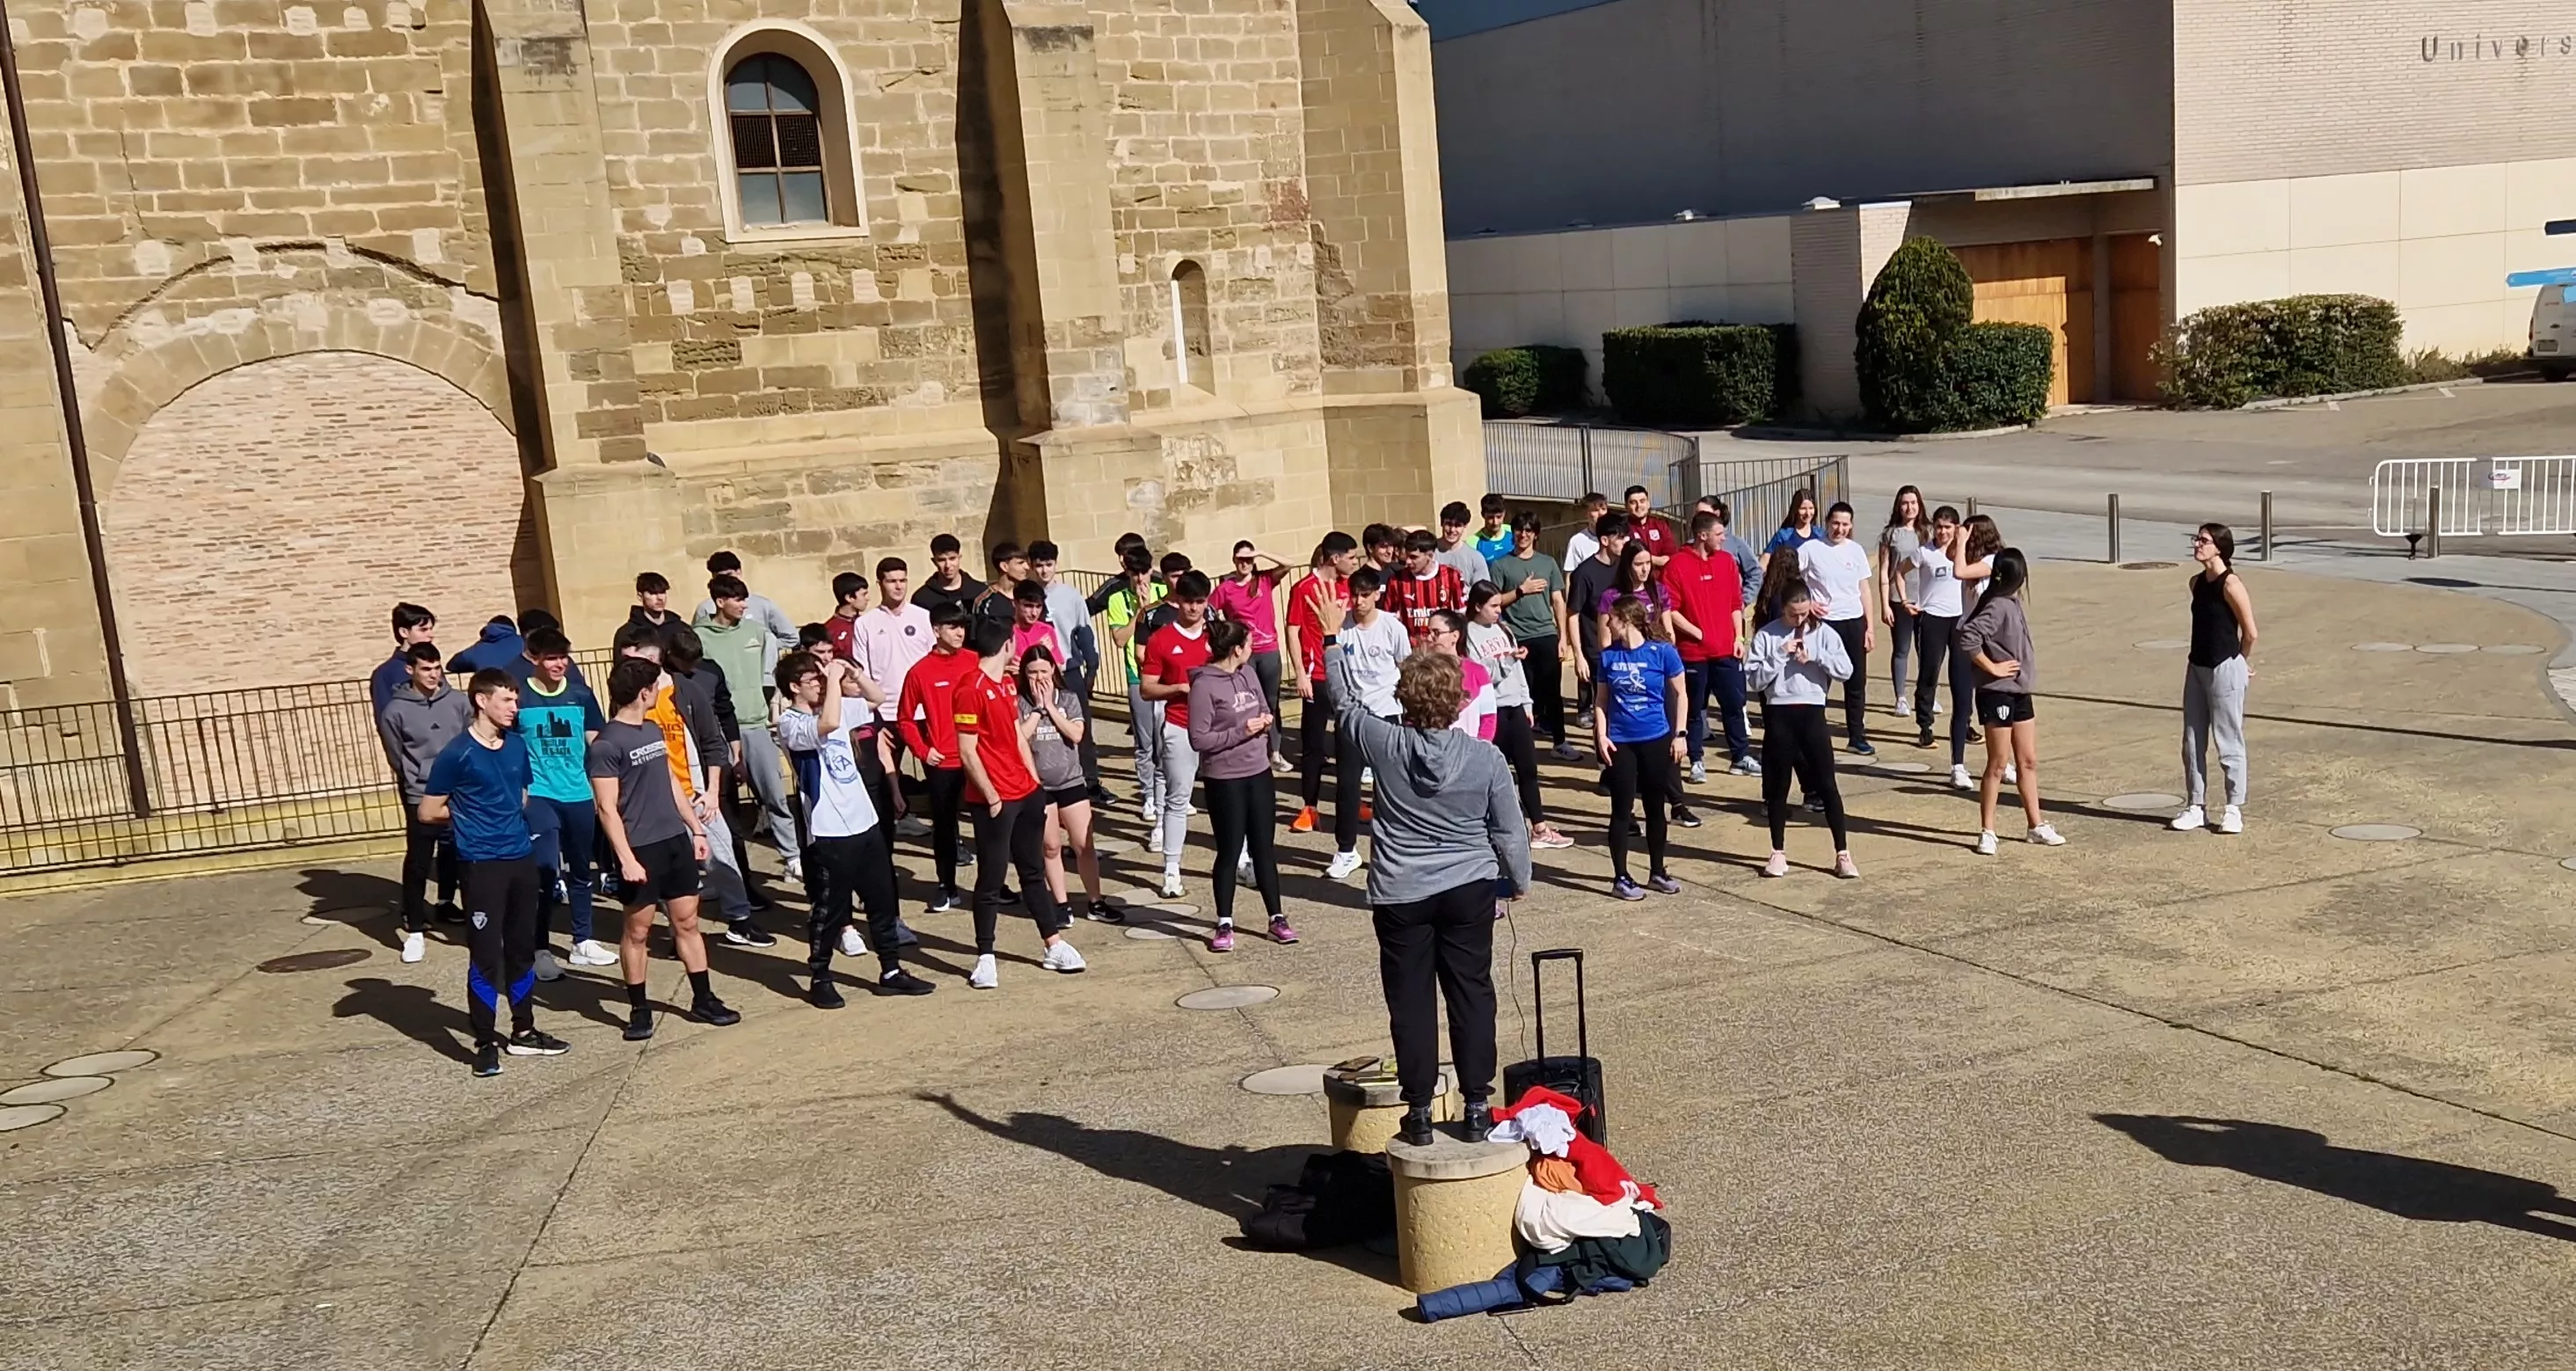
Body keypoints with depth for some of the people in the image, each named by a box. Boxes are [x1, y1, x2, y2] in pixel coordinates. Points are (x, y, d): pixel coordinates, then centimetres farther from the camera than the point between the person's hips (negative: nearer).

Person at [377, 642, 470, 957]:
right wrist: (420, 781, 4)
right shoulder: (395, 710, -6)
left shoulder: (458, 703, 1)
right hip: (420, 796, -3)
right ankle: (415, 930, -1)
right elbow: (397, 757, 2)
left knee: (452, 854, 18)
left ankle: (446, 904, 40)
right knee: (417, 864, -5)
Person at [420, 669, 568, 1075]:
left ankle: (523, 1031, 26)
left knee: (522, 948, 14)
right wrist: (469, 817, 5)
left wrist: (506, 818, 8)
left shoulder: (517, 745, 7)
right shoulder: (457, 753, -11)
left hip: (522, 858, 6)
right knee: (485, 954, -2)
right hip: (482, 865, -6)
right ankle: (485, 1043, 7)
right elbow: (428, 812, -6)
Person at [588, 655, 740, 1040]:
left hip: (676, 840, 7)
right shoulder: (606, 744, -14)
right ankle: (639, 1009, 16)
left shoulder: (655, 730, 10)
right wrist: (627, 859, -19)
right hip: (640, 849, -7)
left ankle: (703, 1001, 18)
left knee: (687, 921, 11)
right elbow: (607, 808, -16)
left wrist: (696, 828, 17)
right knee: (638, 929, 5)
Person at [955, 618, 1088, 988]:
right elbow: (967, 752, -16)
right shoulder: (971, 690, -15)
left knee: (1033, 871, 16)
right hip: (994, 801, -8)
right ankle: (985, 958, 10)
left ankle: (1055, 946, 23)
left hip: (1025, 793, 8)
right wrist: (992, 796, -16)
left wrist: (1035, 783, 14)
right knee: (991, 878, 0)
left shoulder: (1007, 685, 13)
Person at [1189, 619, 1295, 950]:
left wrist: (1267, 722, -4)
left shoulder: (1248, 673, 5)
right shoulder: (1204, 685, -15)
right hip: (1224, 780, -6)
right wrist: (1241, 732, -20)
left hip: (1259, 773, 6)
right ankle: (1225, 925, 16)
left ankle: (1277, 918, 21)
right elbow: (1198, 739, -17)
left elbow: (1264, 710, 19)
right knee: (1230, 852, 3)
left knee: (1264, 848, 12)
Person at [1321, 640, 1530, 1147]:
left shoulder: (1386, 746, -12)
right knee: (1472, 994, 11)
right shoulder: (1486, 758, -10)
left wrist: (1334, 639, 15)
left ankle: (1418, 1111, 12)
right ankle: (1477, 1106, 16)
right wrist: (1519, 879, 15)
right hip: (1469, 890, 1)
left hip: (1400, 895, -1)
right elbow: (1510, 832, -2)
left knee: (1411, 1001, 7)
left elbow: (1346, 700, 6)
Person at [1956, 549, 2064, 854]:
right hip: (1997, 693, -9)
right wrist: (1991, 667, -20)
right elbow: (1968, 637, -31)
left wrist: (2029, 696, 17)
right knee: (1998, 765, -2)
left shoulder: (2013, 603, 10)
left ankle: (2037, 826, 24)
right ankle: (1987, 831, 7)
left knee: (2028, 762, 15)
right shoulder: (1998, 606, -19)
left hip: (2019, 692, 9)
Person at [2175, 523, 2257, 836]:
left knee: (2229, 741, 2)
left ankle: (2234, 809, 13)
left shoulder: (2231, 584, -16)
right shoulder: (2196, 582, 7)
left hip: (2225, 669, -8)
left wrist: (2240, 663, 4)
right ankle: (2195, 807, 19)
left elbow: (2250, 632, -11)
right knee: (2192, 742, 10)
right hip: (2197, 668, 8)